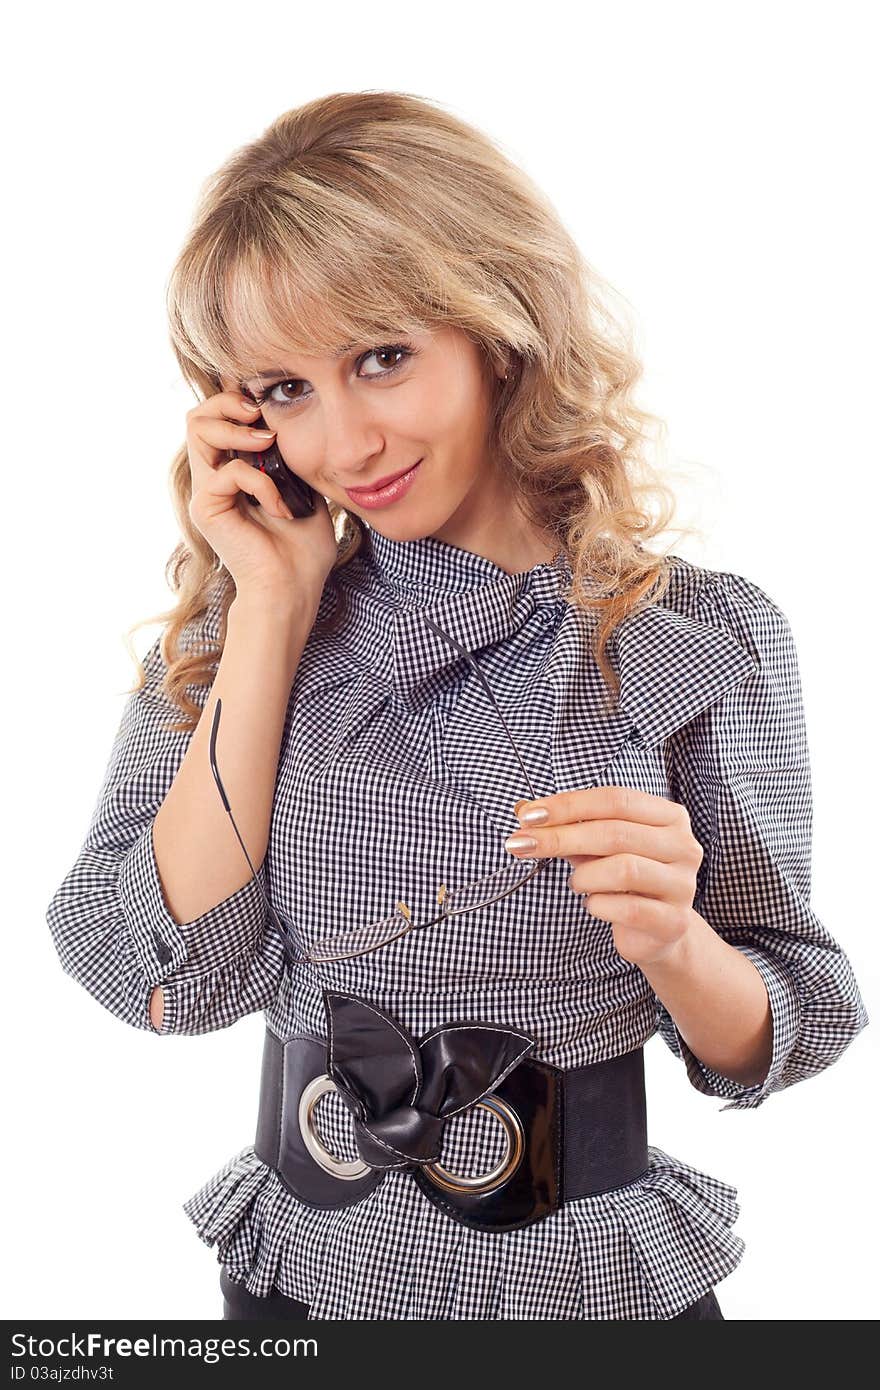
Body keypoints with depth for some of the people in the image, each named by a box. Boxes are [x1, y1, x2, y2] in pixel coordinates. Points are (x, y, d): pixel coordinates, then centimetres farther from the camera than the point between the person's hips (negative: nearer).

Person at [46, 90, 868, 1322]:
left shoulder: (706, 637, -11)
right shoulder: (230, 621, -6)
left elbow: (770, 1049, -5)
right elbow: (169, 981, -16)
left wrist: (673, 945, -26)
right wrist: (273, 616, -17)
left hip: (597, 1280, -1)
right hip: (302, 1274, 2)